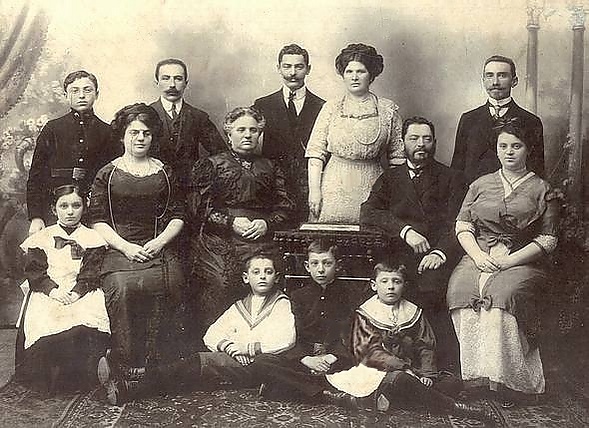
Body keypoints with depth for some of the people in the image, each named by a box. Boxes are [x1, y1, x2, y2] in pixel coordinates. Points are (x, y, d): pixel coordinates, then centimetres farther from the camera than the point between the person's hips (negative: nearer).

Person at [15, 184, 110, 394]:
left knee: (85, 328, -32)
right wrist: (52, 289, -12)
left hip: (83, 293, -1)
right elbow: (34, 271, 5)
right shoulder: (41, 239, 15)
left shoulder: (93, 238, 12)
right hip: (47, 295, 1)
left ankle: (82, 377, -14)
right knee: (43, 325, -30)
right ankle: (51, 378, -11)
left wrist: (76, 291, -14)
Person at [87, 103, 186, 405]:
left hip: (159, 248, 1)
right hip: (118, 249, -1)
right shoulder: (107, 174, 11)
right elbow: (97, 220, 5)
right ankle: (124, 366, -21)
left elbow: (177, 215, 14)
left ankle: (156, 366, -20)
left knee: (168, 284, -31)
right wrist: (125, 247, -9)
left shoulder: (163, 173, 17)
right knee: (123, 287, -33)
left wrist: (160, 241, -5)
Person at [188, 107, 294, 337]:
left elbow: (285, 207, 16)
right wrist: (231, 222, -9)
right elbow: (197, 208, 1)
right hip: (218, 246, -2)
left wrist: (266, 223, -3)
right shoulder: (210, 165, 10)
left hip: (260, 245, 2)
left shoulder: (269, 167, 19)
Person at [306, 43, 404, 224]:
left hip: (372, 187, 0)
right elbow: (316, 152, 4)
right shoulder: (331, 107, 7)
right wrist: (314, 190, -4)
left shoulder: (388, 110, 6)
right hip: (335, 187, 0)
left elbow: (397, 157, 7)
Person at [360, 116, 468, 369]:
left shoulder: (451, 179, 20)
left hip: (439, 257, -1)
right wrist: (405, 230, -10)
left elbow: (458, 224, 4)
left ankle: (448, 370, -24)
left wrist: (441, 252, -16)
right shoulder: (389, 178, 23)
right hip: (401, 256, 1)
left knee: (431, 286, -33)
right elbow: (368, 213, 5)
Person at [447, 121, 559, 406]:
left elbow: (548, 238, 2)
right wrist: (478, 256, -7)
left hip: (522, 262, -2)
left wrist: (510, 260, -11)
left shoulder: (541, 190, 9)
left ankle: (501, 375, -26)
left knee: (501, 294, -35)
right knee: (459, 289, -30)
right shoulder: (481, 184, 17)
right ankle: (479, 370, -25)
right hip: (479, 257, 3)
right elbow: (462, 225, 11)